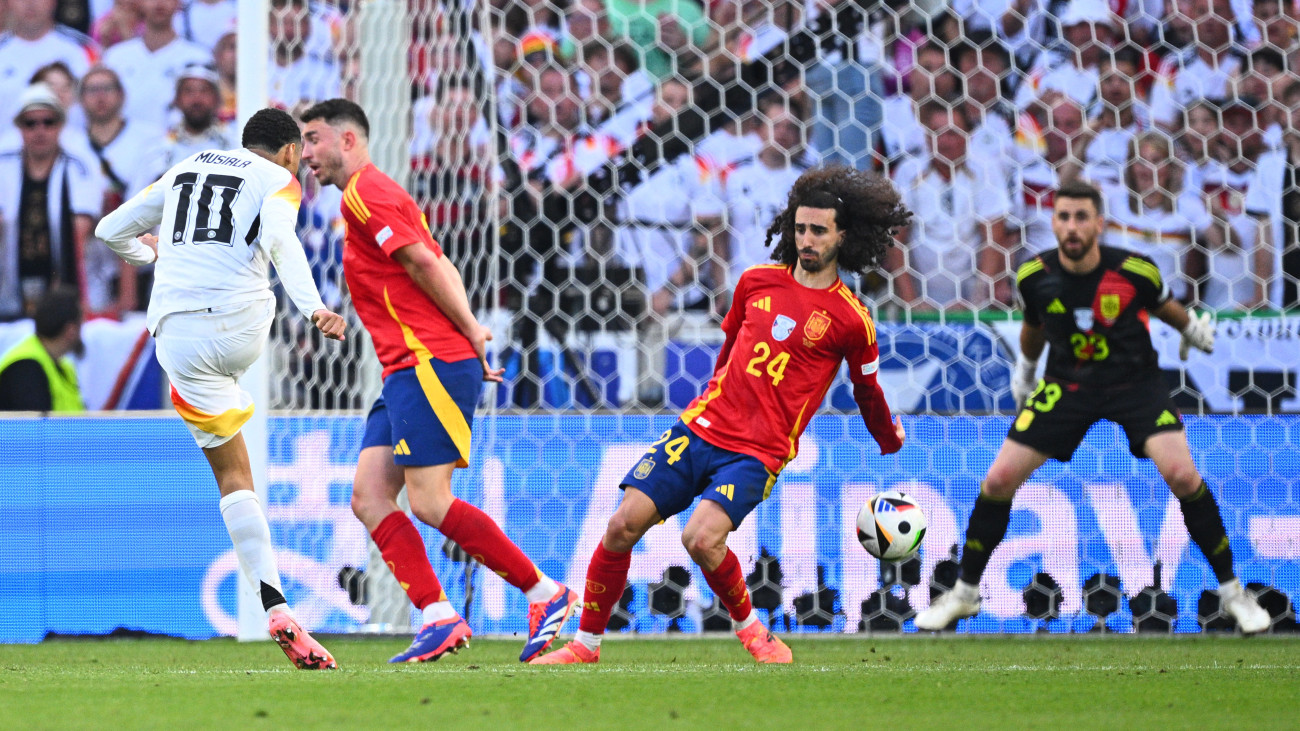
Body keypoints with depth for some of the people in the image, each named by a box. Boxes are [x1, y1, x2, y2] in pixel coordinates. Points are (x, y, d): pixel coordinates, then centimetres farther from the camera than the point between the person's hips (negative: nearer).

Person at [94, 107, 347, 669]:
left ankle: (275, 607, -5)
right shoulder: (278, 181, 9)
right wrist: (313, 308, -25)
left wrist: (149, 254, 53)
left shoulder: (185, 170, 24)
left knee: (233, 476, 6)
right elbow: (277, 238, -13)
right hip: (241, 327, -4)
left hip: (177, 334, 4)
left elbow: (111, 231, 31)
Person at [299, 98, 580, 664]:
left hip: (430, 364, -10)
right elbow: (441, 267, 21)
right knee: (368, 497, 0)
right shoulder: (372, 196, 24)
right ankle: (438, 619, -7)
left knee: (430, 501, -12)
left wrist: (468, 332, -10)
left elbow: (425, 262, -17)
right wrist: (468, 331, 9)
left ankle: (545, 593, -5)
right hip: (406, 371, 10)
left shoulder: (366, 192, -8)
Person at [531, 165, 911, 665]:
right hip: (700, 428, 4)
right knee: (624, 524, -9)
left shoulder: (850, 320, -3)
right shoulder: (757, 282, 9)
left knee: (702, 538, -27)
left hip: (757, 453, -4)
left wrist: (891, 441, 29)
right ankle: (586, 643, 4)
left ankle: (750, 628, 0)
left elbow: (868, 394, 15)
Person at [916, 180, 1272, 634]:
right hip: (1067, 386, 2)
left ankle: (1232, 590, -3)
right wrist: (1025, 368, 25)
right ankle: (964, 594, 13)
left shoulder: (1134, 272, -20)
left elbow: (1163, 305, 5)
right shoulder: (1035, 276, -13)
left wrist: (1194, 329, 21)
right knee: (999, 481, -7)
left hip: (1135, 380, -2)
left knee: (1183, 476, -21)